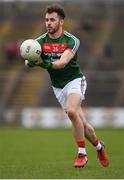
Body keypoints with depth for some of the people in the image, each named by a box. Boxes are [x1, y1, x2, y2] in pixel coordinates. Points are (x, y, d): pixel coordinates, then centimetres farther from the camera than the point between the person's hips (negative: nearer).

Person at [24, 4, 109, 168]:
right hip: (58, 86, 4)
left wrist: (48, 64, -51)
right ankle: (98, 146, 31)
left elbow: (63, 62, -31)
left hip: (75, 80, -4)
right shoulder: (40, 41, -5)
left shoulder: (72, 41, -15)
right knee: (81, 123, 4)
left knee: (71, 111, -30)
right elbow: (29, 60, -21)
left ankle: (82, 154, -19)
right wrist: (31, 62, -45)